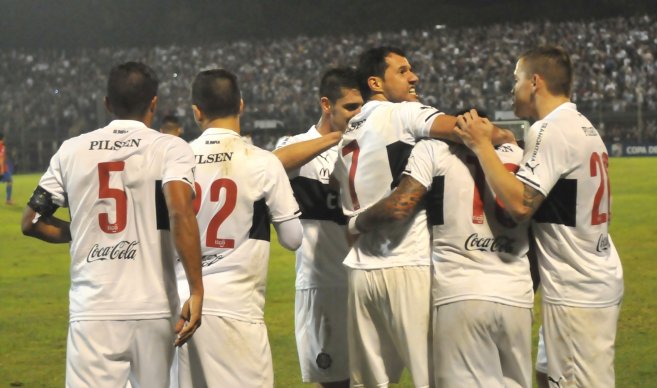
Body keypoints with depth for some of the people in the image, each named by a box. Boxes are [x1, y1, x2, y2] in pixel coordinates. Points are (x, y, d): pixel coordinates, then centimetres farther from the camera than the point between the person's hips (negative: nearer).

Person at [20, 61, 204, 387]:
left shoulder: (72, 150, 8)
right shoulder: (170, 149, 0)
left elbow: (31, 222, 12)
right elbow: (180, 212, -17)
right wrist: (196, 291, -17)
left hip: (91, 311, 1)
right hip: (153, 309, -1)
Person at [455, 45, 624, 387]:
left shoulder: (551, 130, -16)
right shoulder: (584, 127, 13)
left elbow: (520, 205, -24)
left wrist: (481, 146, -16)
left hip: (576, 293, -10)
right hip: (599, 280, 10)